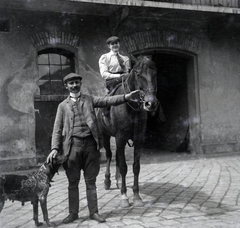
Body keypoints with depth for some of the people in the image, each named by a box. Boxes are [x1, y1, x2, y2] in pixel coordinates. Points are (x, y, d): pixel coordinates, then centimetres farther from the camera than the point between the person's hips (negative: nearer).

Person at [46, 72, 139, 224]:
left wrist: (126, 97, -16)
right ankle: (73, 213, 17)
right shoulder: (63, 105, 11)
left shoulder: (89, 99, 12)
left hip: (90, 143, 0)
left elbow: (107, 101, -1)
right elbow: (57, 129, 6)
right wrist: (55, 148, -6)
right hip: (73, 144, 0)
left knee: (91, 181, 7)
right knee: (73, 182, 6)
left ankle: (94, 212, 15)